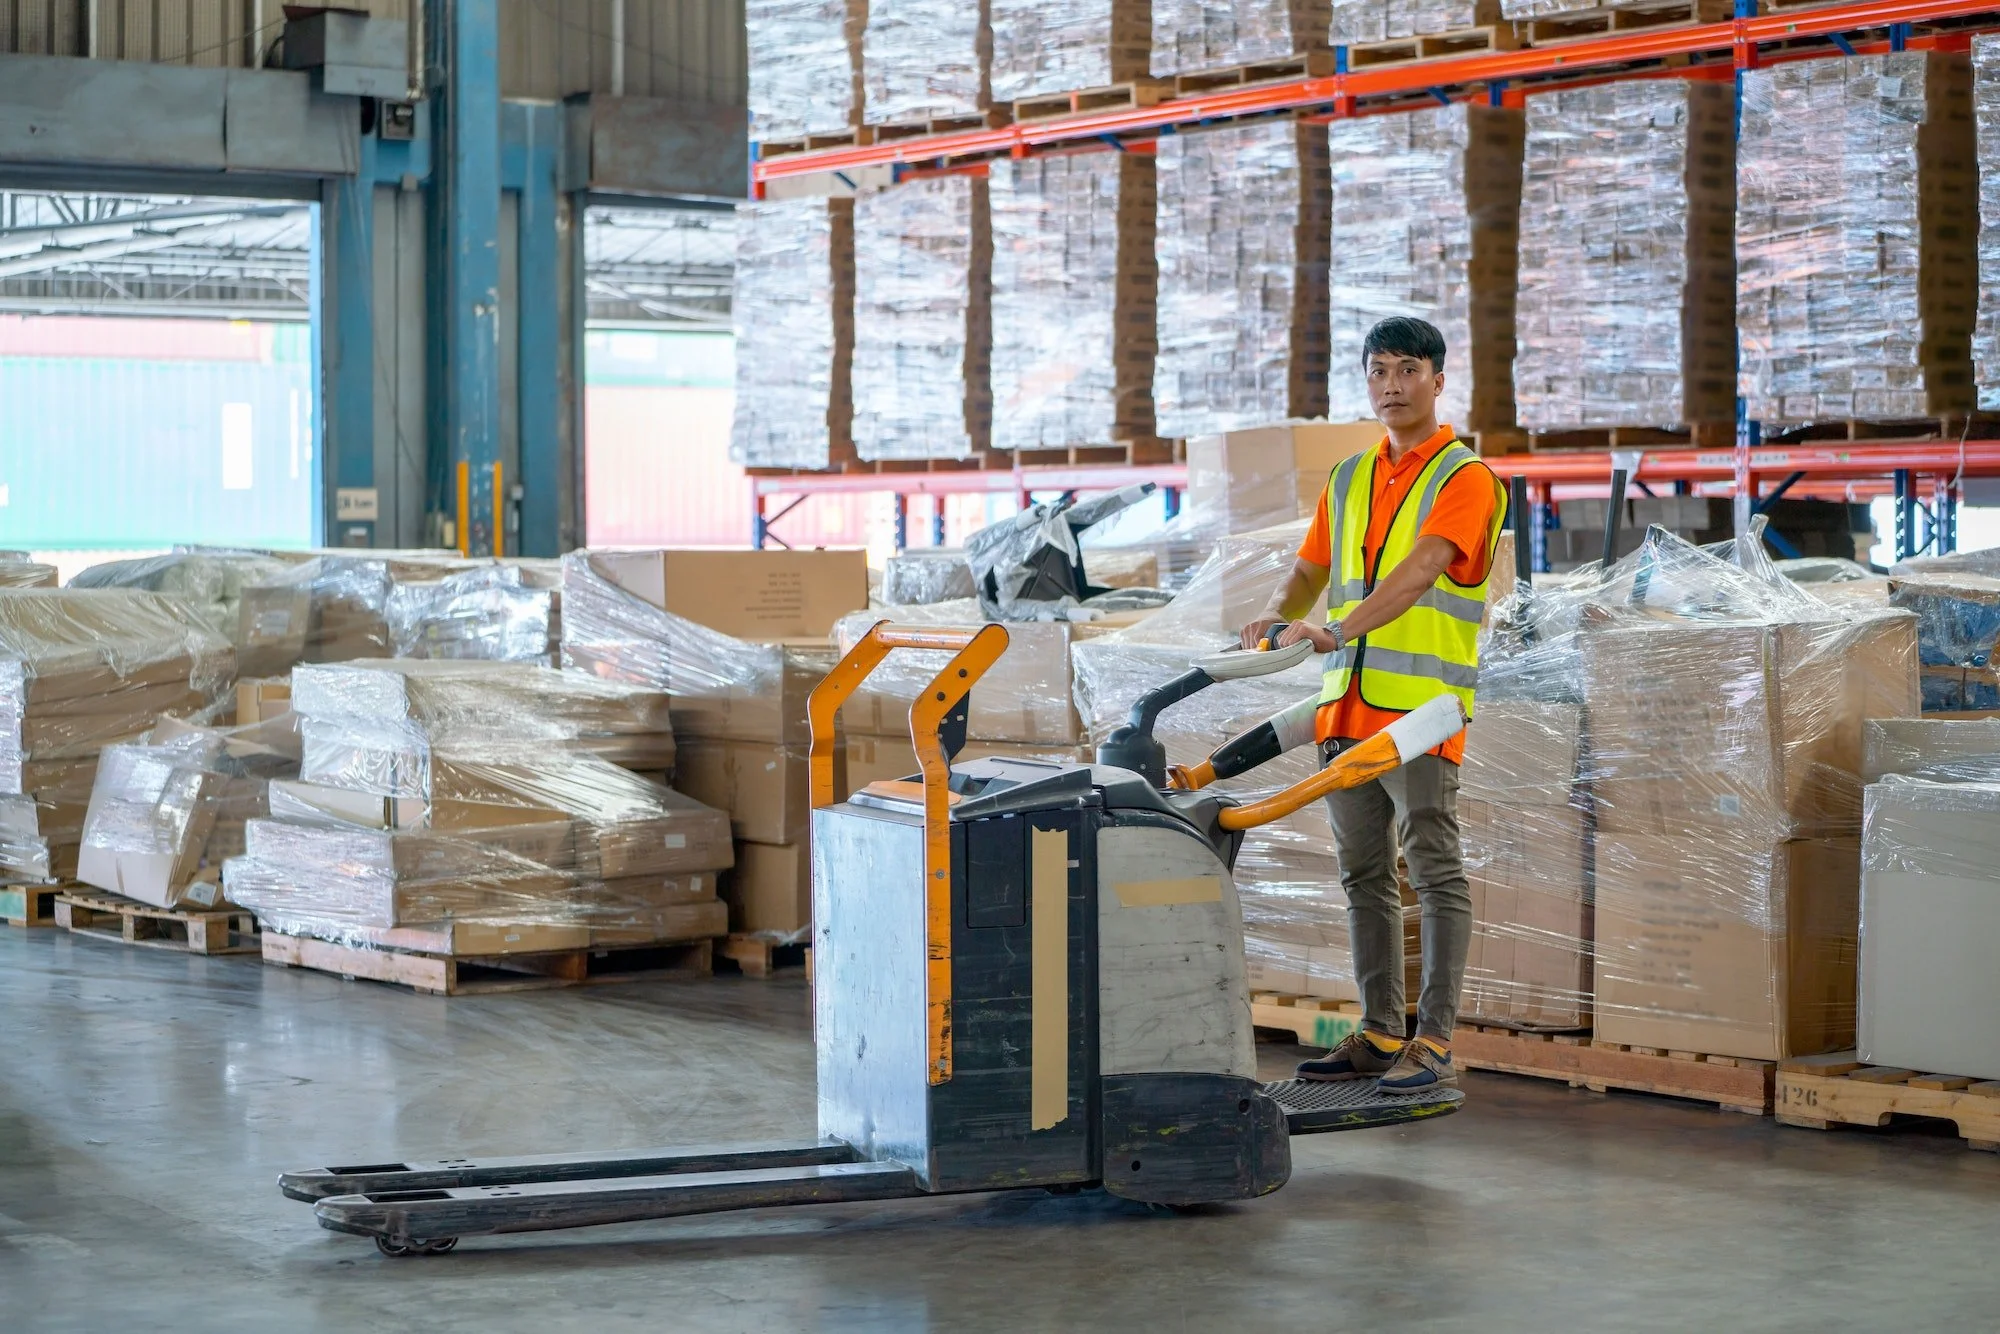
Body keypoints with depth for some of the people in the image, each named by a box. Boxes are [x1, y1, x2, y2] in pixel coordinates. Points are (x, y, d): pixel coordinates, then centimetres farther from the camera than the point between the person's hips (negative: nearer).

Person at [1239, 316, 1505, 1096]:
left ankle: (1434, 1043, -5)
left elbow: (1418, 573, -20)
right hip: (1346, 705, 7)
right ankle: (1380, 1035, 17)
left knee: (1435, 872, -6)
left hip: (1422, 704, -7)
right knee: (1364, 874, 10)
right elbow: (1311, 568, 23)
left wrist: (1335, 632, -32)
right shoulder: (1348, 481, 17)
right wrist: (1278, 616, 0)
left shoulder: (1464, 478, -6)